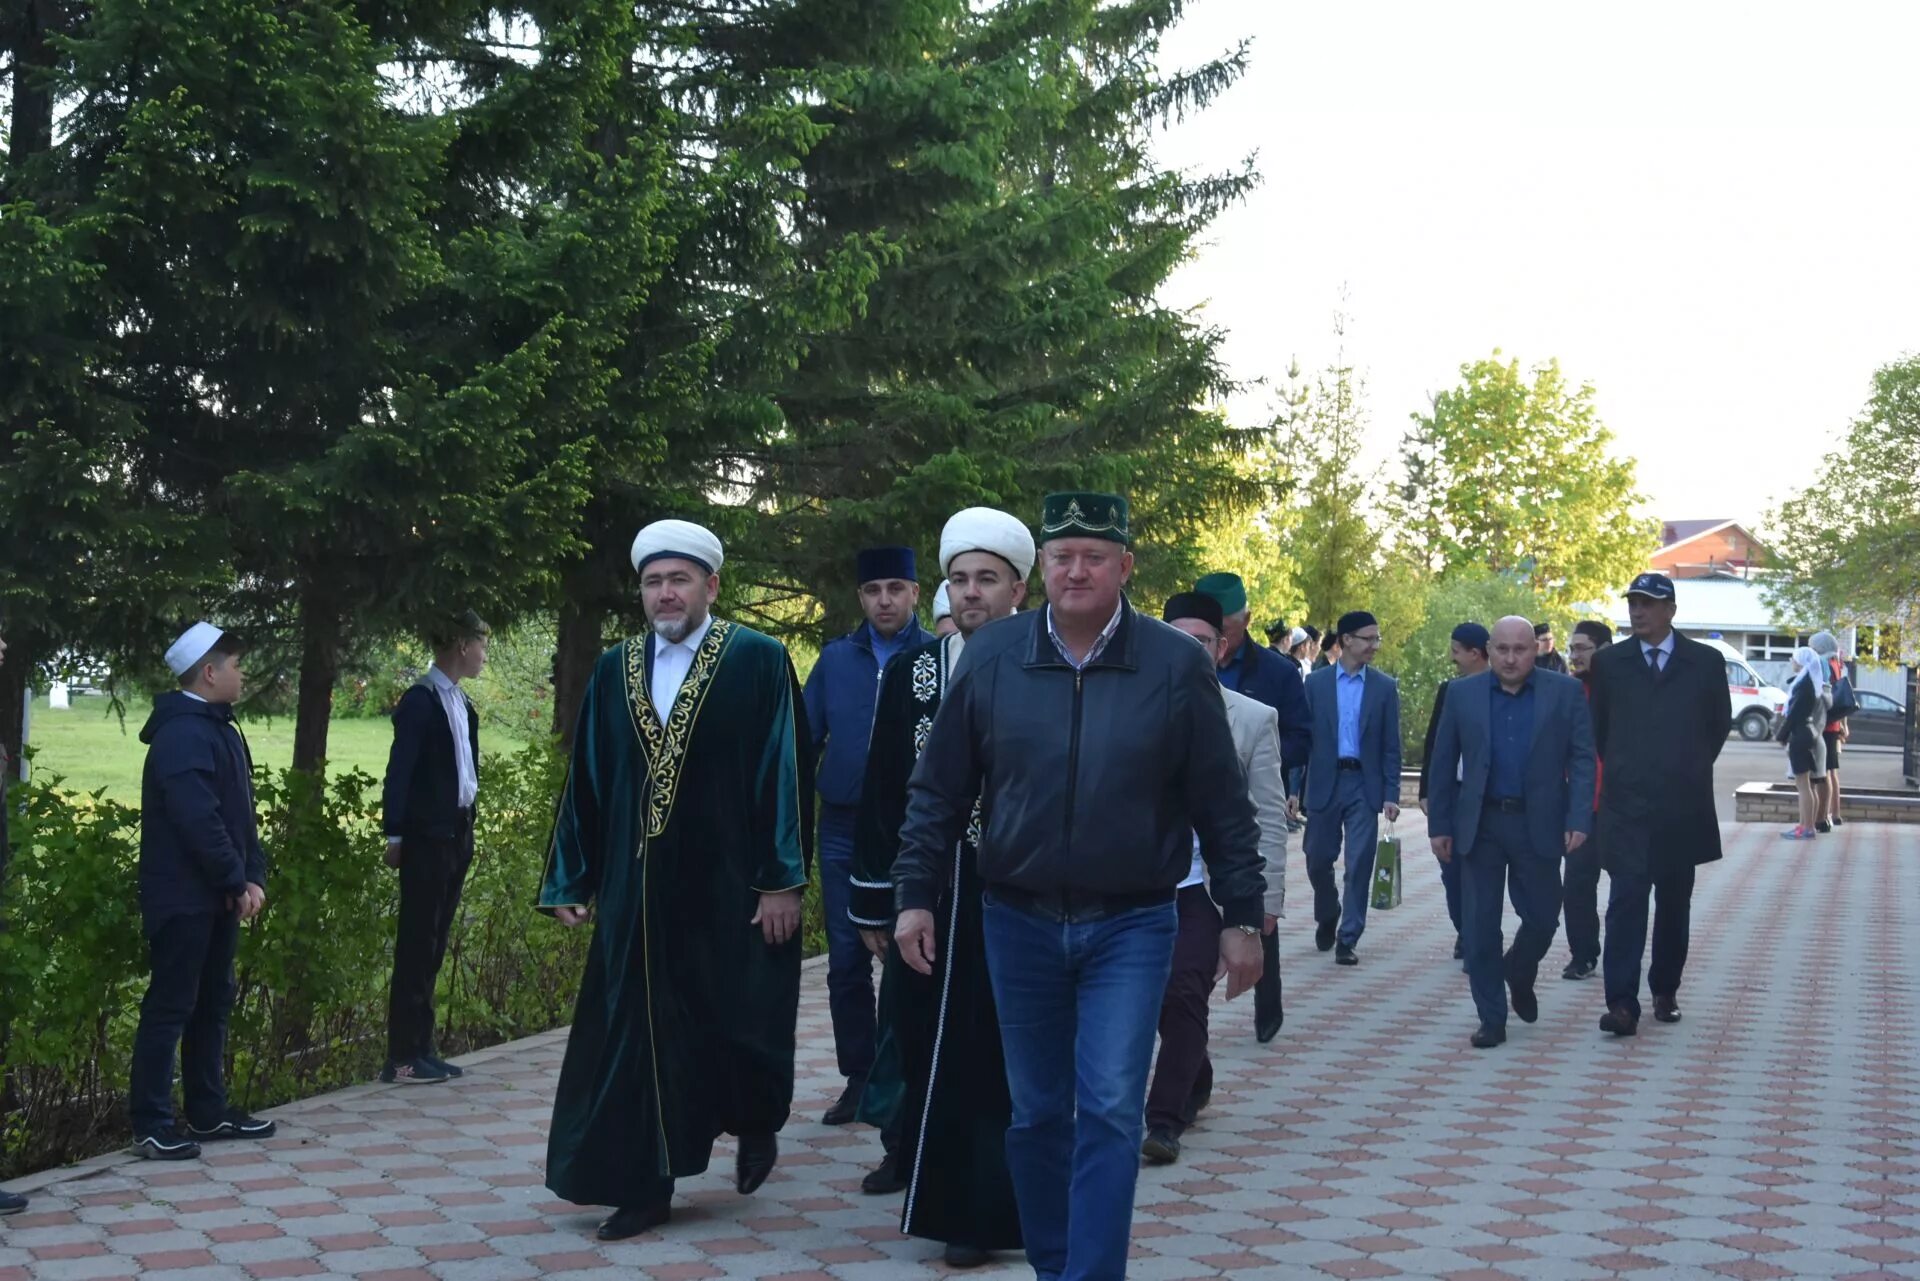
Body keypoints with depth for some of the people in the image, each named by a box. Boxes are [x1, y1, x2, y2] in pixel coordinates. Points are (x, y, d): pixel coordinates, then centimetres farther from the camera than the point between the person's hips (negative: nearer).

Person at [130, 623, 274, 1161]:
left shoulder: (219, 730, 14)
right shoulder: (183, 735, -17)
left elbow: (241, 813, 15)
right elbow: (198, 820, -24)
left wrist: (254, 877, 2)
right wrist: (238, 881, -16)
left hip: (217, 896, 10)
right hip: (183, 898, -10)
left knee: (213, 1003, 15)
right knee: (171, 1006, -5)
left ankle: (208, 1112, 24)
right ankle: (151, 1125, 1)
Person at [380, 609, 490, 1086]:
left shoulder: (460, 701, 13)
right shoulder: (421, 699, -12)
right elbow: (400, 770, -13)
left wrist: (467, 826, 12)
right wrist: (395, 835, -14)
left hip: (457, 833, 8)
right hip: (428, 836, -8)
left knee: (434, 946, 10)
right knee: (416, 945, -4)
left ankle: (421, 1049, 14)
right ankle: (402, 1057, -1)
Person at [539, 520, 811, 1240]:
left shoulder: (758, 661, -4)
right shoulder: (613, 672, 8)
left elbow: (783, 770, -7)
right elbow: (586, 783, 10)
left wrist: (782, 880, -12)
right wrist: (570, 883, 7)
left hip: (730, 885, -3)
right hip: (637, 890, 3)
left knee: (737, 1020, 8)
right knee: (638, 1033, 4)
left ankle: (756, 1126, 37)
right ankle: (644, 1185, 13)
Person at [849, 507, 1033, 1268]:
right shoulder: (910, 673, 6)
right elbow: (883, 792, 7)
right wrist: (875, 903, 6)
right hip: (923, 898, 3)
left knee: (995, 1057, 3)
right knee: (926, 1047, 9)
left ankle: (984, 1209, 13)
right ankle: (927, 1170, 26)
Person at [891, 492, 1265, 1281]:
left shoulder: (1177, 665, -5)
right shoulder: (991, 656, -1)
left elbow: (1222, 805, -1)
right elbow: (937, 791, 4)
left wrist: (1241, 917, -1)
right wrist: (915, 896, 1)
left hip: (1132, 927, -2)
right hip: (1020, 924, 2)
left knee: (1110, 1114, -8)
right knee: (1036, 1116, 11)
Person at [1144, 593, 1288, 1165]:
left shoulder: (1253, 719, -1)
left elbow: (1270, 818, -1)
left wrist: (1267, 901, -5)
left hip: (1211, 885, -3)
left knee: (1183, 995, -11)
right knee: (1159, 997, 13)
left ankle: (1165, 1119, -2)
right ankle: (1195, 1085, 37)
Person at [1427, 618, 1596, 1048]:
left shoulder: (1565, 692, 0)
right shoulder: (1463, 694, 3)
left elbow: (1583, 760, -2)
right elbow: (1443, 764, 6)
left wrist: (1579, 819, -11)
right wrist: (1439, 824, 2)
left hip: (1538, 824, 0)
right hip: (1480, 824, 1)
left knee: (1543, 916, 6)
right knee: (1480, 926, 2)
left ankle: (1519, 977, 37)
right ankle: (1491, 1019, 12)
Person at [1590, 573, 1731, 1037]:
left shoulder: (1706, 662, 3)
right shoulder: (1609, 663, 3)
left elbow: (1719, 723, 14)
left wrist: (1693, 769, 14)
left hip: (1683, 804, 1)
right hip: (1626, 804, -1)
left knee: (1674, 904, 11)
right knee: (1626, 901, -9)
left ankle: (1665, 991, 24)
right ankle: (1622, 1003, -12)